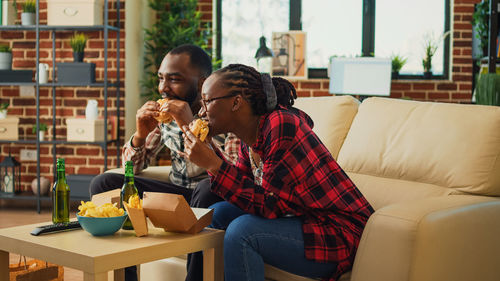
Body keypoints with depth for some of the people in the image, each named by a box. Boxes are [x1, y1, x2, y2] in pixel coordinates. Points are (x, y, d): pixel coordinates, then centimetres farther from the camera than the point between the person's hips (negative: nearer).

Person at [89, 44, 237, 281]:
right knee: (103, 183, -7)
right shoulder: (163, 113, 2)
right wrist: (140, 135, -14)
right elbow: (131, 168, 8)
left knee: (210, 187, -39)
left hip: (214, 198, -5)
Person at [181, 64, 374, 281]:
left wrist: (213, 164, -23)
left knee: (242, 230, -26)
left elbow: (271, 206, -24)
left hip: (339, 234, -9)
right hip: (299, 219, 9)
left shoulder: (281, 125, -22)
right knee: (217, 214, 8)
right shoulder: (250, 136, 4)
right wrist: (207, 152, -2)